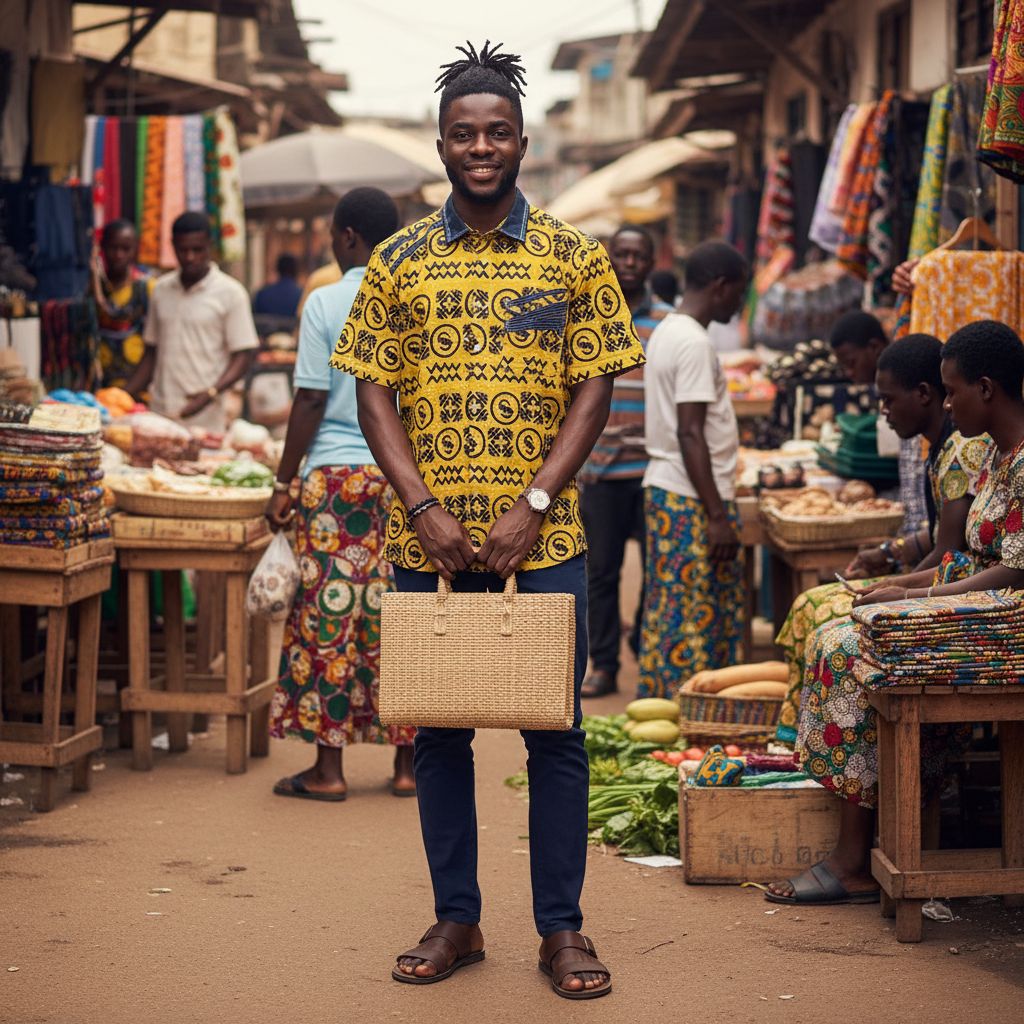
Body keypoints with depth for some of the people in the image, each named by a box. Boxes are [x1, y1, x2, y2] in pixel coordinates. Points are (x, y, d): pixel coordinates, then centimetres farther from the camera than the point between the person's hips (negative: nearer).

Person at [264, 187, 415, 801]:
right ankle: (407, 763, 10)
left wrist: (285, 483, 0)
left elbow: (311, 403, -7)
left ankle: (329, 767, 2)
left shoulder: (326, 304, -5)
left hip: (337, 474, -4)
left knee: (330, 612, 1)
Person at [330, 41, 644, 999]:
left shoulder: (572, 257, 3)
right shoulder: (399, 262, 5)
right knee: (437, 729, 7)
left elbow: (593, 391, 0)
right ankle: (455, 919, 19)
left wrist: (534, 505, -11)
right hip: (430, 535, 1)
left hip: (543, 535, -1)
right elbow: (374, 391, 3)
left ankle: (562, 928, 11)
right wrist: (422, 506, -9)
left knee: (555, 730, 2)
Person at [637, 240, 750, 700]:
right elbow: (691, 434, -21)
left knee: (670, 608, 12)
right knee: (698, 618, -6)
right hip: (692, 500, -10)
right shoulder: (695, 344, -16)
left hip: (663, 490, 10)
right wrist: (717, 516, -21)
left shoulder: (666, 332, 14)